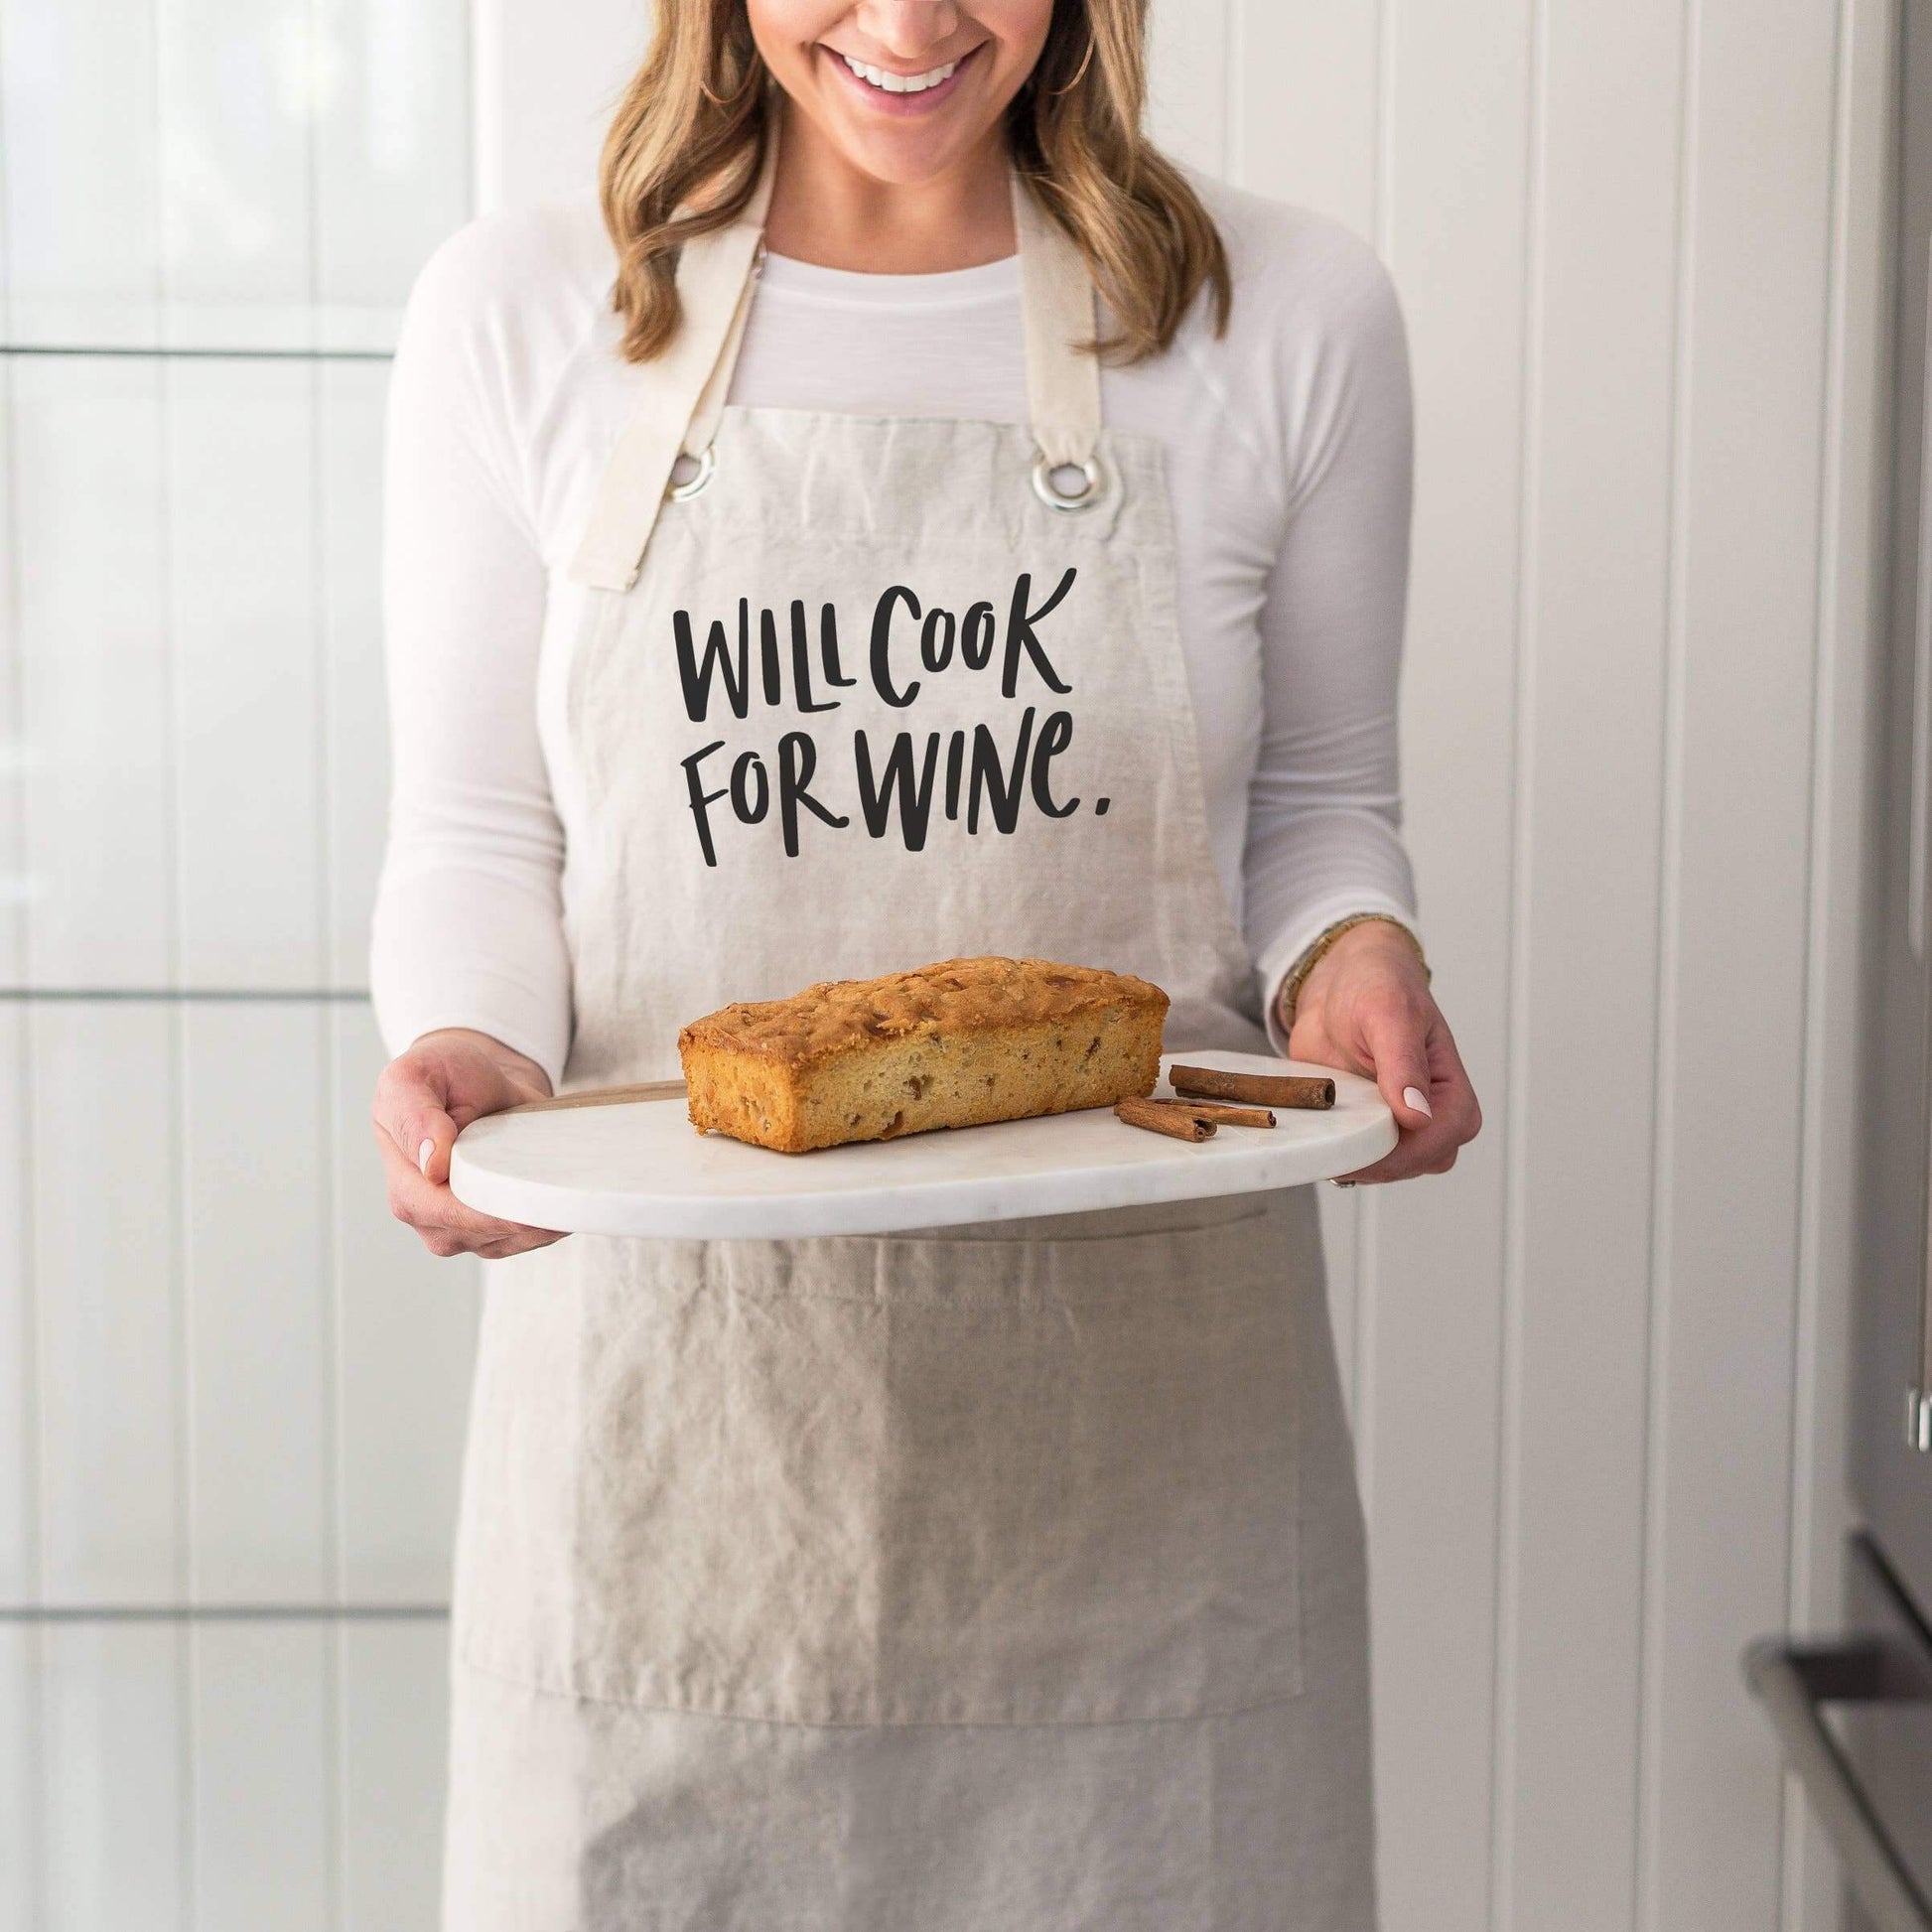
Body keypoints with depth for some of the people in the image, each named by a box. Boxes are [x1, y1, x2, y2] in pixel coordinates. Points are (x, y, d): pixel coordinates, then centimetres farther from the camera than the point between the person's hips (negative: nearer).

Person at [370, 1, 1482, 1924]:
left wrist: (1352, 958, -10)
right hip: (672, 1380, 0)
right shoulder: (520, 312, 2)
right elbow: (474, 833, 7)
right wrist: (467, 1049, -14)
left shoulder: (1290, 314, 2)